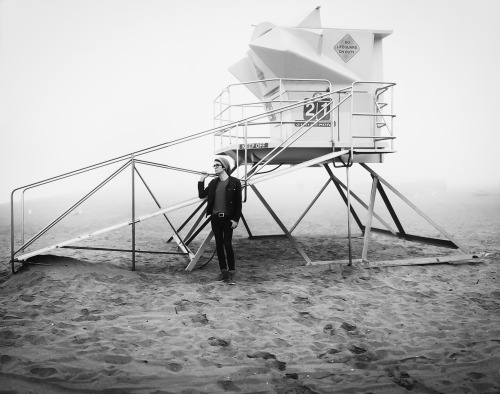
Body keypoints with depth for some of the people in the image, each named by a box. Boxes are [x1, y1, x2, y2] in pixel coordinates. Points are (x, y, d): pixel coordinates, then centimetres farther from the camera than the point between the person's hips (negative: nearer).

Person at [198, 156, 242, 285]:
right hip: (215, 217, 5)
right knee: (219, 245, 7)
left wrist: (236, 219, -10)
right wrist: (201, 180, 1)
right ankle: (223, 271, 16)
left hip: (228, 218, -5)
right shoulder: (213, 182, 10)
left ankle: (232, 273, -1)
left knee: (227, 244, -8)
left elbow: (238, 202, -5)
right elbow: (202, 195, 9)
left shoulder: (234, 182, -5)